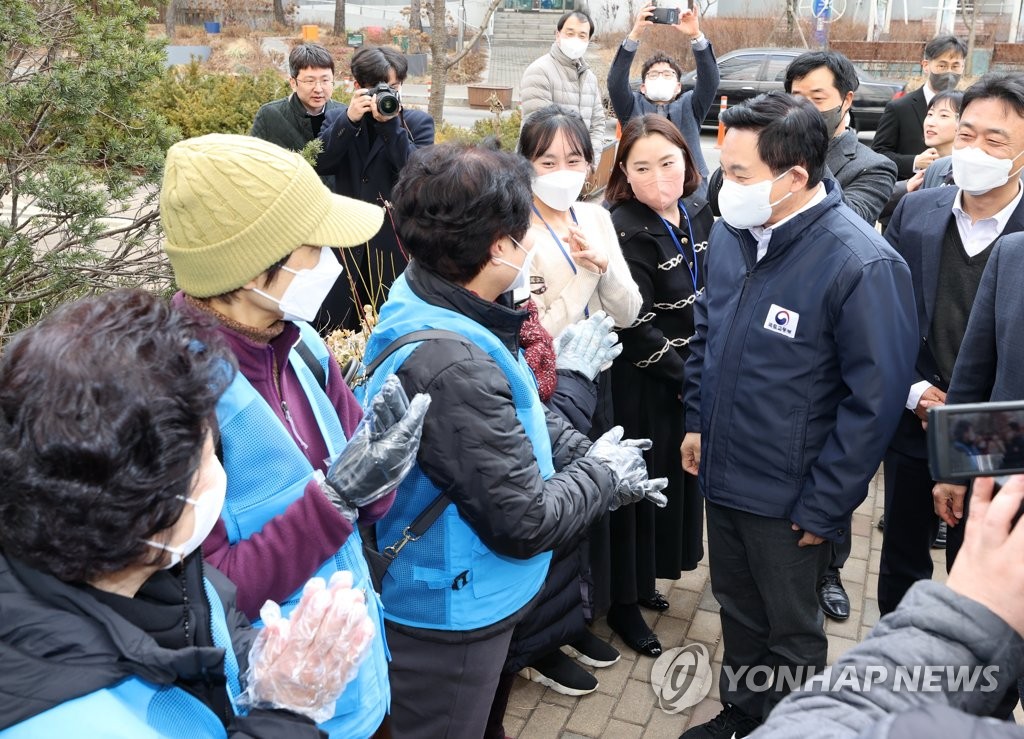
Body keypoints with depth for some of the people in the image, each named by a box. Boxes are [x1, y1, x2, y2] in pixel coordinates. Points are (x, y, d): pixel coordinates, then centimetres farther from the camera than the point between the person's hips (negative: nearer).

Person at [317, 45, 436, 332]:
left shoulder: (418, 122, 4)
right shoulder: (338, 118, 10)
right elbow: (319, 164, -7)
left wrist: (391, 124, -19)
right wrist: (349, 119, -16)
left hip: (396, 244, -2)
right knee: (335, 328, 5)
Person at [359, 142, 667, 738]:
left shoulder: (430, 305, -5)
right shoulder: (451, 365, -36)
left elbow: (514, 414, 10)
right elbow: (526, 522, -27)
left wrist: (583, 451, -2)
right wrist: (604, 475, -11)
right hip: (448, 619, -9)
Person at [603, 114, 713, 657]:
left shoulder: (699, 213, 2)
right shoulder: (625, 230, -20)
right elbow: (636, 327, -22)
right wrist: (684, 377, -16)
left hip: (691, 376, 7)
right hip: (642, 385, -7)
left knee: (677, 474, 17)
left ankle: (647, 578, 37)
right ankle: (624, 602, 22)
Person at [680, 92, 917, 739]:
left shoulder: (862, 265, -23)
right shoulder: (731, 231, -2)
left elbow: (875, 400, -18)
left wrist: (824, 508, -15)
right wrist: (698, 420, 12)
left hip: (790, 499, -6)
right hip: (720, 475, 6)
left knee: (792, 634, 16)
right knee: (738, 611, 25)